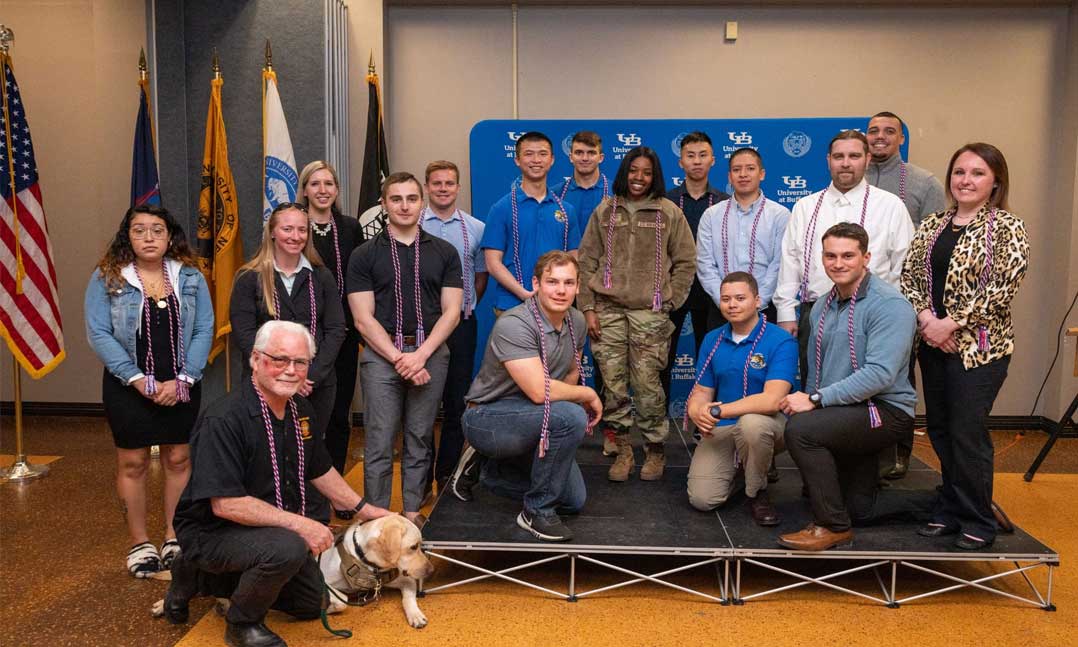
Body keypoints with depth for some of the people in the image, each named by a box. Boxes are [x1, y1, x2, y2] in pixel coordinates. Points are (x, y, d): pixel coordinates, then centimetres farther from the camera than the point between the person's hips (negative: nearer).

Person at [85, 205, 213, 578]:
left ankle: (175, 537, 21)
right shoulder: (107, 278, -3)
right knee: (132, 463, 6)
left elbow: (204, 331, -2)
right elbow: (98, 333, -8)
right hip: (129, 388, -1)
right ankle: (139, 543, 20)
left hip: (181, 388, 2)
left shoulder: (190, 278, 1)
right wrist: (138, 380, -15)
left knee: (179, 460, 7)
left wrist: (183, 380, -12)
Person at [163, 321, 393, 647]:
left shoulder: (301, 409, -1)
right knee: (288, 548, -35)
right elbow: (225, 504, -31)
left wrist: (365, 509, 13)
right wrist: (298, 524, -32)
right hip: (213, 532, -8)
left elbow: (320, 470, 13)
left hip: (266, 529, 9)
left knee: (313, 603, 19)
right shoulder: (223, 420, -27)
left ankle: (202, 578, 27)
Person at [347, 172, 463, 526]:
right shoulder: (364, 255, 5)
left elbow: (451, 311, 3)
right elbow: (363, 318, -2)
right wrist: (399, 358, -11)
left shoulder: (444, 252, 9)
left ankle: (413, 510, 18)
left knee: (420, 438, 7)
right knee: (380, 441, -2)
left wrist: (420, 355, -9)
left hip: (431, 353, 2)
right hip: (380, 354, -1)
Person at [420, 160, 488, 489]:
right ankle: (421, 477, 18)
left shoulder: (476, 229, 4)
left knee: (456, 401, 8)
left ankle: (447, 474, 22)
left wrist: (464, 310, 10)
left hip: (461, 323, 2)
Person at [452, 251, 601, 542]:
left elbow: (572, 371, 16)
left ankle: (491, 468, 26)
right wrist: (588, 394, -17)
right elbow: (540, 391, -34)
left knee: (574, 501, 11)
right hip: (487, 418, -8)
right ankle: (537, 512, -14)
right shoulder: (514, 324, -27)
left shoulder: (576, 321, -1)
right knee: (571, 417, -33)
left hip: (524, 420, 8)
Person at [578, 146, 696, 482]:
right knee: (613, 384, 2)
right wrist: (588, 308, 1)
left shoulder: (669, 212, 5)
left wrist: (668, 304, -1)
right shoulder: (605, 211, 9)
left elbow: (685, 262, 6)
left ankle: (655, 450, 14)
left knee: (647, 385, -4)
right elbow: (587, 261, 8)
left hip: (649, 313, -2)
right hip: (607, 310, 2)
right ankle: (623, 450, 15)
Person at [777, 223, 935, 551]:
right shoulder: (822, 306, 8)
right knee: (861, 509, 17)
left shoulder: (890, 305, -18)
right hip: (843, 414, 9)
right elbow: (815, 371, 17)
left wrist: (815, 400, -30)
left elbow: (880, 374, -29)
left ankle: (833, 527, -15)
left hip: (884, 411, -9)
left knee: (800, 428, -30)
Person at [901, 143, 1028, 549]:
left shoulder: (1006, 227, -5)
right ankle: (953, 510, 26)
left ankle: (978, 520, 15)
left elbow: (1002, 289, -13)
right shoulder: (932, 226, 10)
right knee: (940, 429, 11)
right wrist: (926, 317, -10)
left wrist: (952, 323, -16)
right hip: (933, 343, 5)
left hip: (979, 346, -5)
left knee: (967, 432, -2)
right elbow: (909, 276, 7)